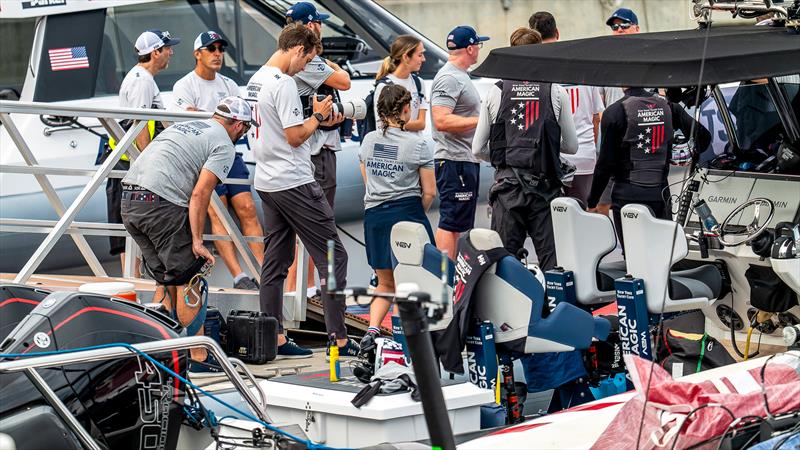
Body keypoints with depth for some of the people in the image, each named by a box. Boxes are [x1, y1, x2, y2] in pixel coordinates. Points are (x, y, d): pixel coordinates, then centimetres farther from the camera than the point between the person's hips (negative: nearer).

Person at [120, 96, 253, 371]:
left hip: (128, 201, 8)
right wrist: (197, 241, -7)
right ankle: (199, 356, 1)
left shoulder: (183, 126, 28)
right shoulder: (223, 145, 2)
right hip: (161, 203, -8)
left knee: (166, 281, 18)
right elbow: (200, 194, -9)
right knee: (188, 280, 0)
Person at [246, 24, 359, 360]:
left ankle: (274, 339, 13)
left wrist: (318, 119, 15)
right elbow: (295, 137, -19)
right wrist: (319, 117, -3)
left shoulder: (256, 80, 12)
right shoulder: (283, 83, -17)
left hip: (267, 181, 10)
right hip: (293, 181, -9)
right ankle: (339, 339, -5)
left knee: (275, 261, 12)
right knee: (332, 255, -3)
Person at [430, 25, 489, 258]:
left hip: (467, 159, 11)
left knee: (460, 225, 14)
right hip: (454, 160, -11)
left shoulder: (460, 75, 19)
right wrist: (481, 121, -22)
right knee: (451, 223, -11)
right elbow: (441, 121, -25)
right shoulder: (448, 78, -15)